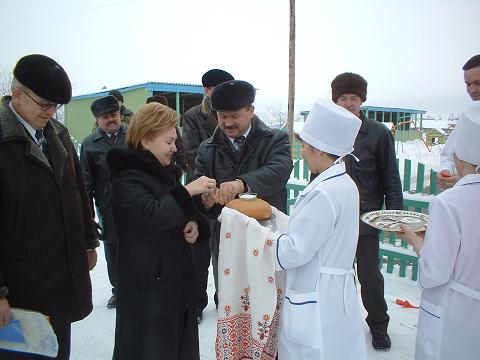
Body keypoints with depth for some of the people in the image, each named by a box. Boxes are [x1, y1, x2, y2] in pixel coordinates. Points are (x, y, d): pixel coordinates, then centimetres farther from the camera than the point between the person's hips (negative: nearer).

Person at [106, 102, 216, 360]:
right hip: (148, 281, -7)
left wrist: (194, 225, -1)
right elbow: (151, 215, -28)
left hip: (177, 274, 8)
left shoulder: (166, 172, 13)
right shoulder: (126, 178, -12)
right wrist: (188, 190, -23)